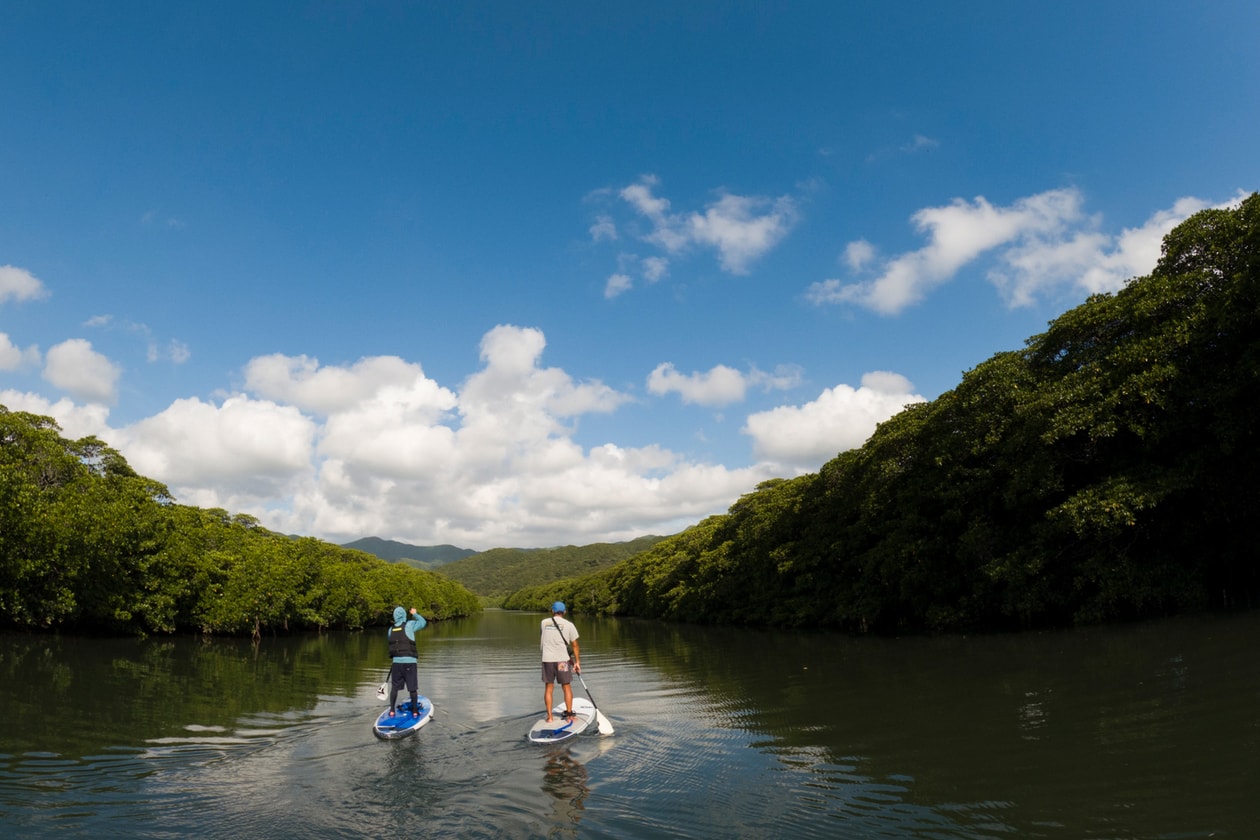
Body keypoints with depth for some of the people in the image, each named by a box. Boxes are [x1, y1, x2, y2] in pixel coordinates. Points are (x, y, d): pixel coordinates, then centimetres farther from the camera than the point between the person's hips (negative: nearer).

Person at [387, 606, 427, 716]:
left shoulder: (391, 629, 5)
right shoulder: (409, 625, -8)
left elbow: (392, 644, 11)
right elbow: (423, 622, 5)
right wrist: (415, 614, 18)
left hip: (396, 661, 3)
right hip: (409, 661, -3)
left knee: (394, 687, 14)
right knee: (413, 688, 5)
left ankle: (392, 710, 17)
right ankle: (415, 711, 10)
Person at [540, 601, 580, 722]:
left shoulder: (544, 622, 7)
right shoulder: (569, 625, -1)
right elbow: (575, 645, 0)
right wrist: (577, 662, 8)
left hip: (547, 659, 2)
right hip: (562, 659, -2)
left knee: (548, 687, 10)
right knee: (567, 687, 10)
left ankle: (549, 716, 12)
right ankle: (569, 715, 12)